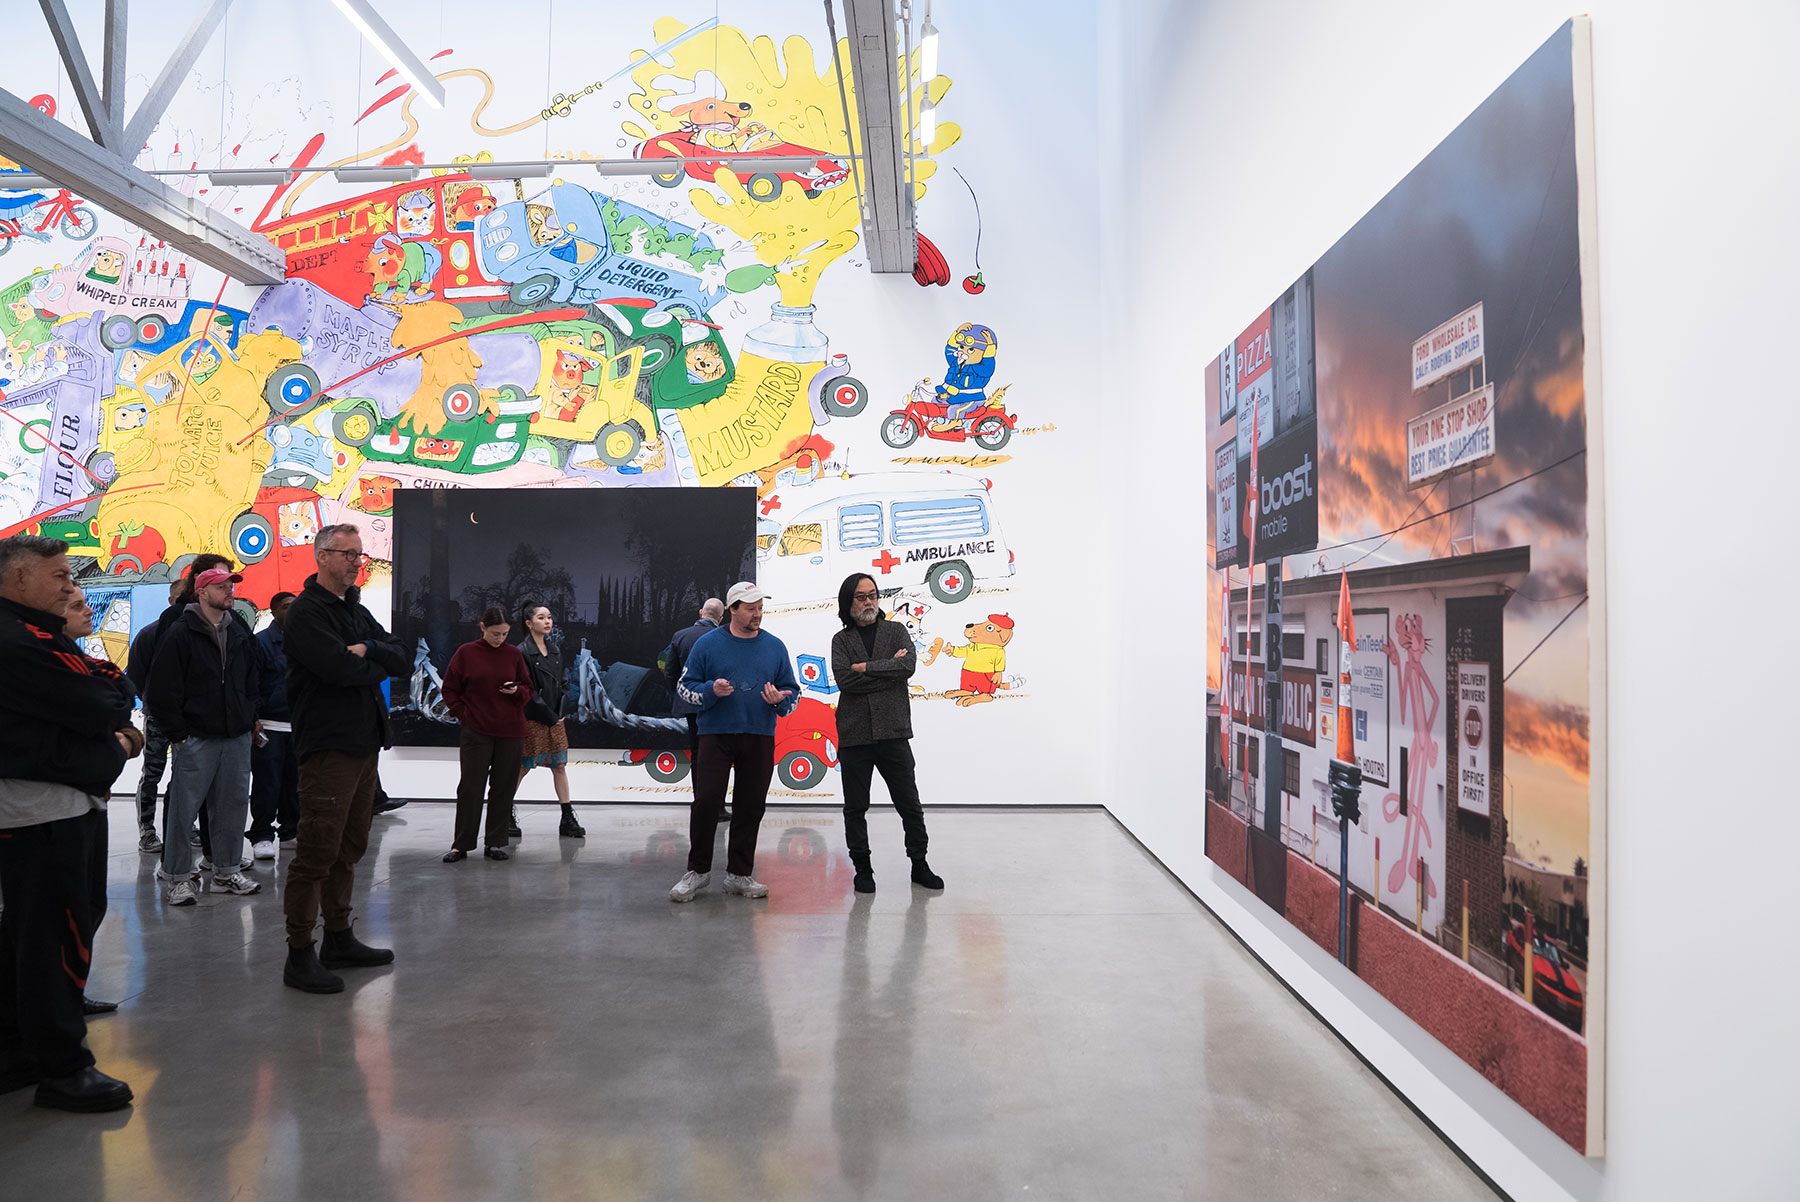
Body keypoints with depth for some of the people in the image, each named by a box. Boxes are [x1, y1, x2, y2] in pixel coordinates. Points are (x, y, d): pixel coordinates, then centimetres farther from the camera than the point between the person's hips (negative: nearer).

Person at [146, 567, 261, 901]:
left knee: (233, 805, 9)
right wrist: (178, 733, -10)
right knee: (184, 808, -1)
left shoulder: (241, 634, 14)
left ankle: (226, 872, 20)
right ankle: (178, 878, 9)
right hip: (195, 738, -6)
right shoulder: (180, 635, -6)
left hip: (237, 737, 6)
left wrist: (250, 720, 13)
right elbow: (164, 689, -8)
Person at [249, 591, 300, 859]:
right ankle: (261, 836, 3)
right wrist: (254, 720, -13)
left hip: (297, 725, 6)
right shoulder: (261, 641, -4)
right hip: (268, 726, -5)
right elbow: (251, 684, -7)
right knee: (266, 784, -4)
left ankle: (290, 832, 22)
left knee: (294, 782, 12)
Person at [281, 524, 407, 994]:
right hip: (328, 747, -9)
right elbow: (340, 668, -22)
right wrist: (379, 666, -4)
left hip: (364, 743, 9)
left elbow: (402, 660, 8)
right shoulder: (307, 612, -9)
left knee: (349, 847, 15)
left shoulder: (356, 611, 18)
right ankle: (299, 955, 2)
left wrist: (367, 650, -11)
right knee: (318, 849, -6)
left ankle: (339, 939, 26)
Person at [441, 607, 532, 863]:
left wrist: (517, 691, -9)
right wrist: (463, 714, -3)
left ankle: (495, 843, 14)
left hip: (510, 732, 2)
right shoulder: (466, 653, 0)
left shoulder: (514, 654, 5)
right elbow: (449, 690, 6)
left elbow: (528, 689, 12)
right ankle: (461, 845, 9)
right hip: (476, 731, -2)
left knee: (503, 788, 5)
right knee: (470, 787, 0)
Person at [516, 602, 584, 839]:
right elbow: (527, 690, -12)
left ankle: (567, 819, 5)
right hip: (532, 719, -6)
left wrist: (558, 712, 4)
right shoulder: (522, 652, -9)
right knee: (522, 767, 2)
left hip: (554, 717, 6)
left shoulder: (555, 650, 11)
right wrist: (549, 716, -12)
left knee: (559, 766, 4)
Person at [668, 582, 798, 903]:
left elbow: (793, 691, 14)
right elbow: (685, 686, 5)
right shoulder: (708, 644, 2)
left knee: (751, 807, 5)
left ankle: (739, 874, 16)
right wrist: (712, 690, -14)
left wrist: (779, 699, -8)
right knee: (705, 802, -7)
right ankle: (698, 871, 9)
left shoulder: (775, 647, 9)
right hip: (716, 734, -2)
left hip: (760, 738, 3)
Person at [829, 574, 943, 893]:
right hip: (853, 735, 0)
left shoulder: (896, 631, 9)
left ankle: (919, 865, 19)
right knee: (855, 808, 7)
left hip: (893, 732, 0)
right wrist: (889, 668, -9)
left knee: (909, 803, 5)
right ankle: (862, 869, 20)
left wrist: (865, 667, -10)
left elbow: (909, 665, -10)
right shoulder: (841, 640, 7)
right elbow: (844, 679, -10)